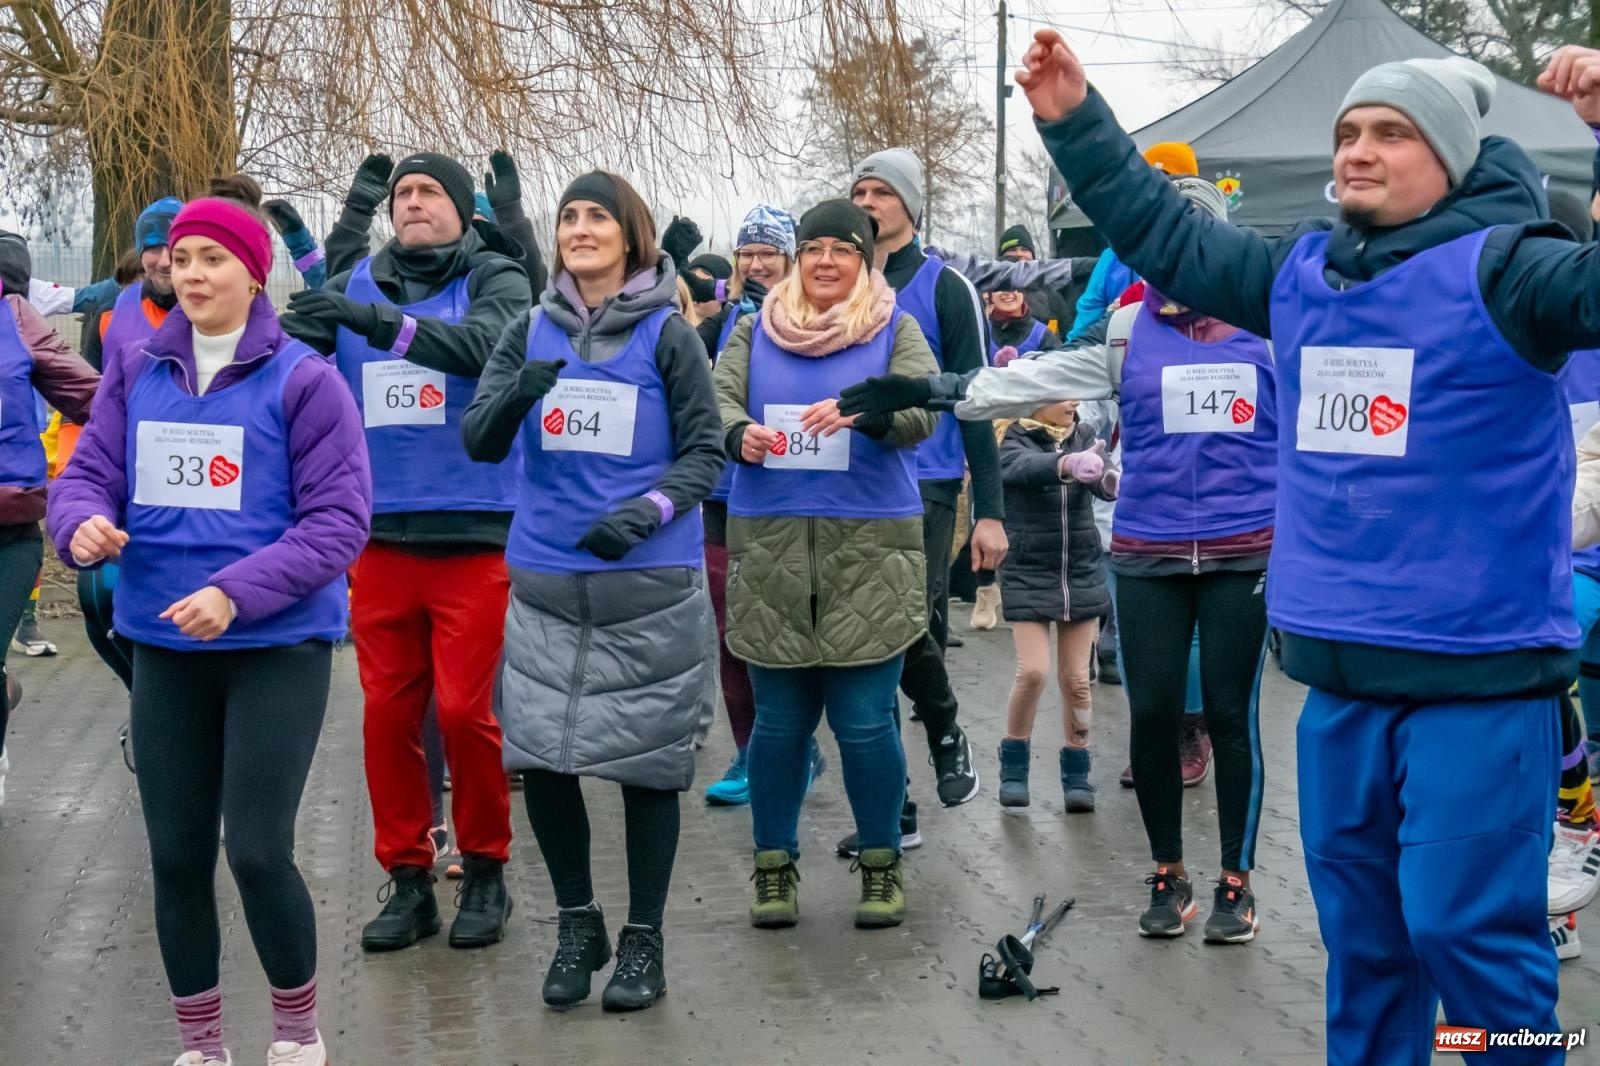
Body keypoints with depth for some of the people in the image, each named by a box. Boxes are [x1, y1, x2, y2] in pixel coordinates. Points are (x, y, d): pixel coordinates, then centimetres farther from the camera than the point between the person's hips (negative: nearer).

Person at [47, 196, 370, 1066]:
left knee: (257, 850, -9)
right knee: (176, 855, 9)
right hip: (163, 647, 5)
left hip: (277, 646, -4)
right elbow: (86, 473, 7)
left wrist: (236, 592, -23)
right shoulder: (139, 374, 6)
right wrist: (81, 523, -18)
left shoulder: (303, 379, -8)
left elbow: (338, 520, -11)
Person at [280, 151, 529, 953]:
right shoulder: (357, 284, 9)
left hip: (475, 532, -3)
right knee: (387, 712, 7)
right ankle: (407, 876, 20)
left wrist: (379, 322, -35)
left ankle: (484, 869, 18)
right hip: (382, 532, 3)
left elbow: (487, 344, -22)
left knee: (465, 710, -2)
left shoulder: (494, 279, -1)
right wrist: (292, 332, -25)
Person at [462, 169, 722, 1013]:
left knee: (648, 759, 3)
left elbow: (705, 453, -2)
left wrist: (648, 511, -19)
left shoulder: (668, 335, -2)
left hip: (649, 585, -3)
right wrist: (516, 395, -19)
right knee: (538, 755, 2)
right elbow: (479, 443, 2)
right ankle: (577, 923, 23)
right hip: (545, 582, 3)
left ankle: (643, 939, 18)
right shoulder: (531, 332, 7)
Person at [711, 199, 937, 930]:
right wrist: (740, 434, -23)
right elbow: (718, 400, 0)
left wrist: (861, 409, -29)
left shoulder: (895, 329, 6)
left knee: (866, 722, 0)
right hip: (769, 543, 2)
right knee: (779, 721, 7)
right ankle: (774, 866, 21)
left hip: (869, 546, -1)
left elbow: (923, 411, -9)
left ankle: (881, 865, 16)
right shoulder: (757, 329, 11)